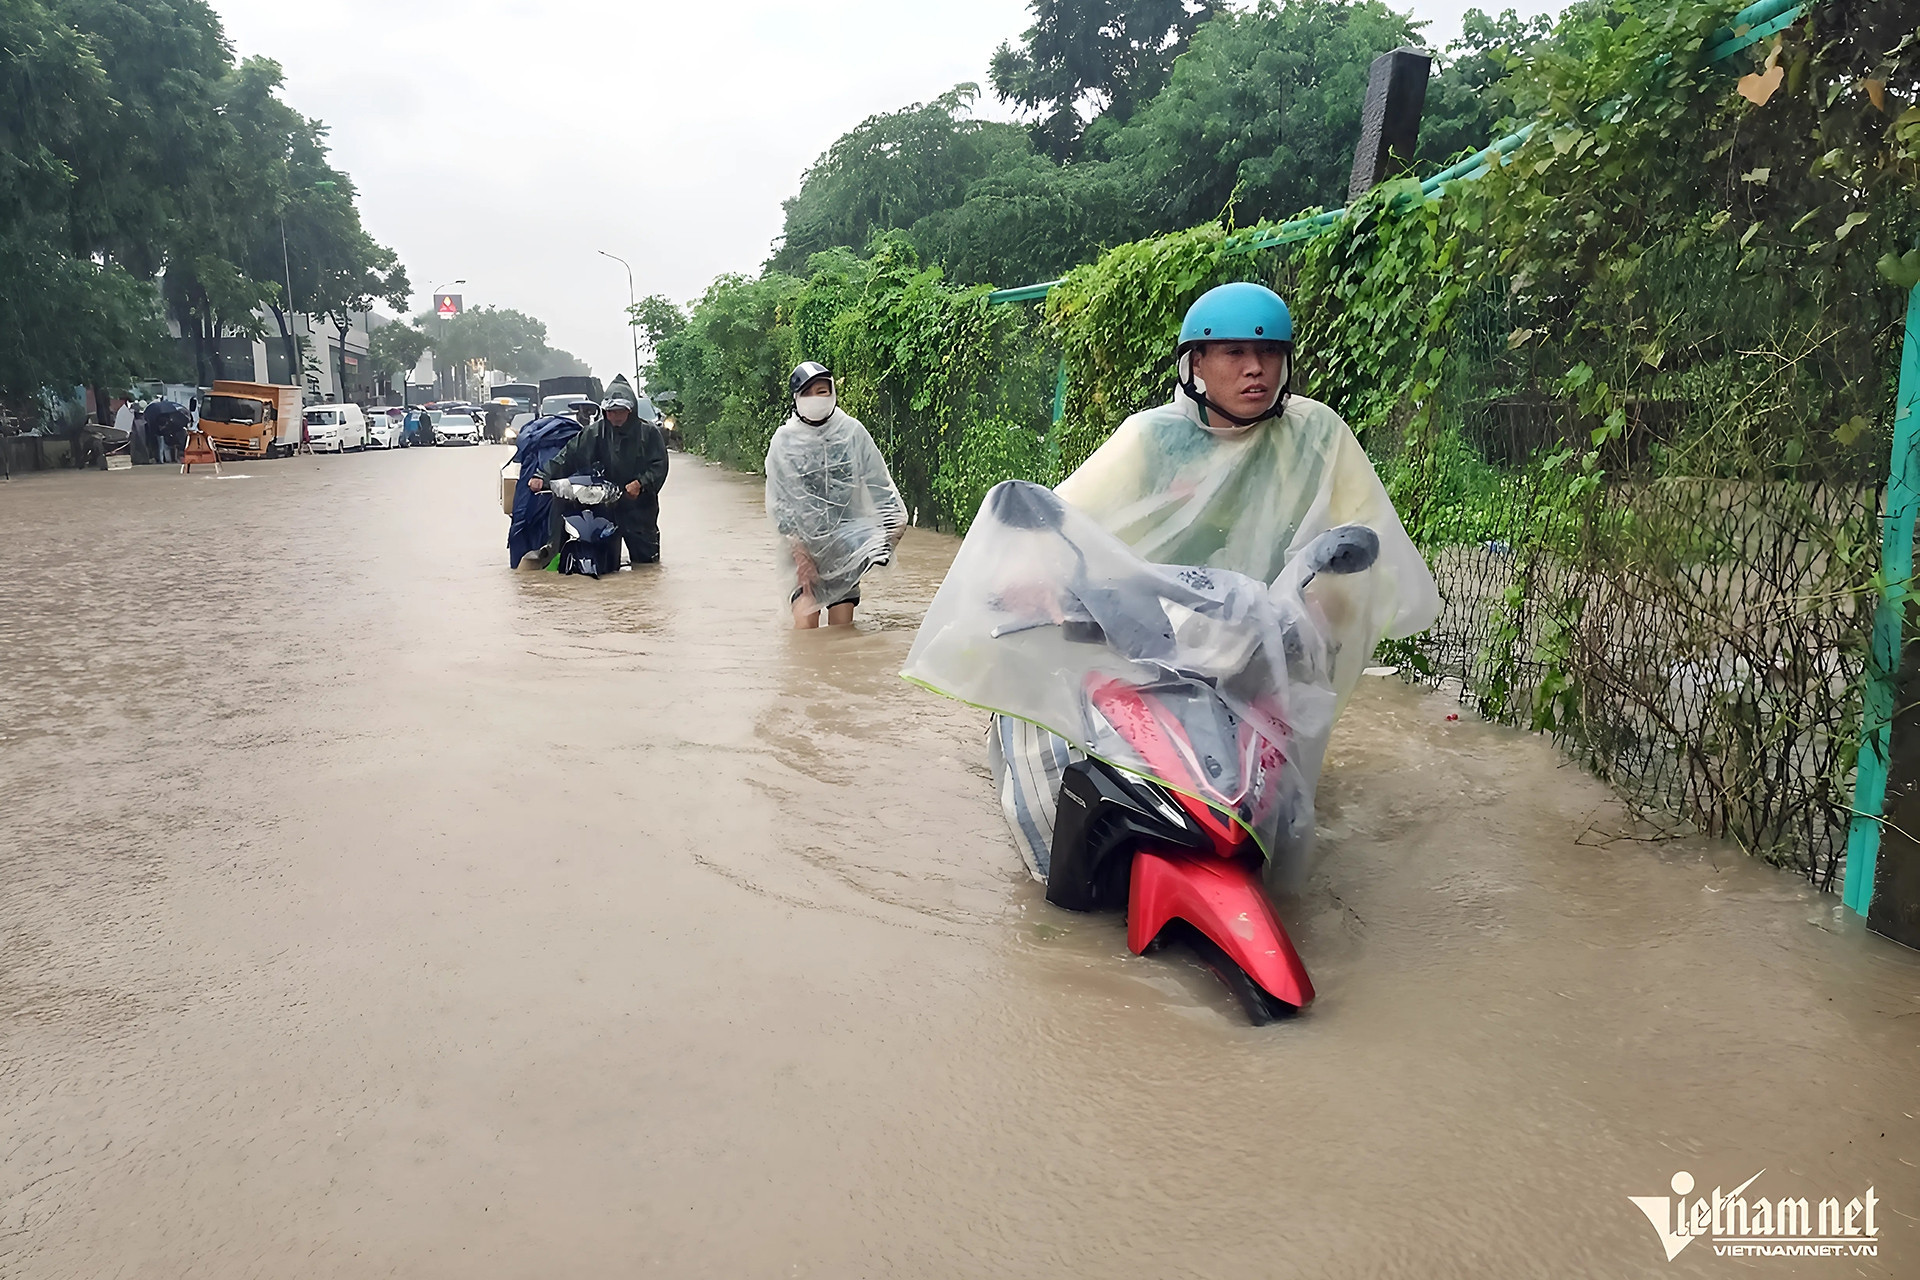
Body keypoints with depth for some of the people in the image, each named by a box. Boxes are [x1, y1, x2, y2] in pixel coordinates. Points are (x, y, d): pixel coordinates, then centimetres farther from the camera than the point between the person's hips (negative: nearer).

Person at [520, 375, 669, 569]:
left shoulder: (648, 433, -6)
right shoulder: (594, 433, -1)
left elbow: (659, 466, -10)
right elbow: (568, 455, -6)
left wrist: (640, 484, -26)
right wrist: (542, 475, -18)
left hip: (639, 505, -1)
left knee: (646, 557, 5)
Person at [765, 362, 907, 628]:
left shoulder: (852, 431, -2)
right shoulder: (785, 440, -4)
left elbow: (878, 482, 5)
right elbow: (778, 504, -4)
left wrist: (894, 519, -7)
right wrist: (800, 552, -12)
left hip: (845, 539, 1)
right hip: (803, 540, -1)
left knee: (842, 625, -1)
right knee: (805, 623, -14)